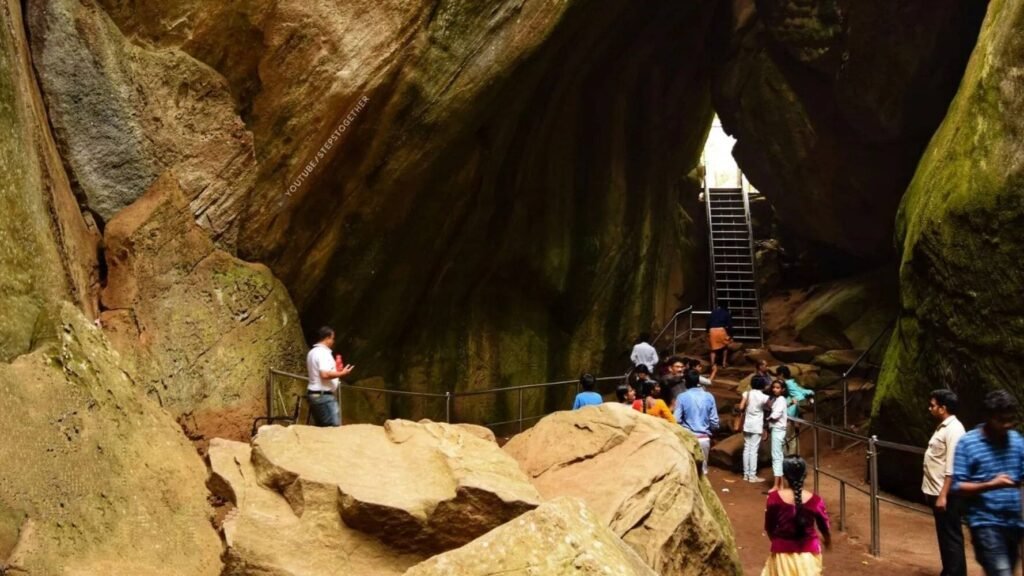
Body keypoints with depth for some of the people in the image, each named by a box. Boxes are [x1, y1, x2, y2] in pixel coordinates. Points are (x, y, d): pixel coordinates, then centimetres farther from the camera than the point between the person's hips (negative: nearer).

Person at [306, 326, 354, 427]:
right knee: (335, 428, -10)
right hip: (324, 396, -10)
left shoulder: (313, 352, 16)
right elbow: (325, 374, -27)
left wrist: (335, 371, 23)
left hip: (314, 394, 10)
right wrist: (341, 373, -15)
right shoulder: (323, 352, -16)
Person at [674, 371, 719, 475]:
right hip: (704, 438, 3)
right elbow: (714, 421, 0)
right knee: (703, 468, 13)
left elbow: (676, 420, -12)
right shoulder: (709, 397, -1)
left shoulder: (682, 397, -9)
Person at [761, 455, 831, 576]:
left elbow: (769, 528, -5)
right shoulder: (815, 501, -16)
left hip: (783, 552, 0)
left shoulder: (774, 498, -16)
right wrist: (827, 541, 23)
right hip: (808, 553, 0)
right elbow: (825, 528, -1)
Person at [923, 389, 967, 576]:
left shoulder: (953, 429, -19)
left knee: (952, 537, -3)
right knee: (944, 536, 17)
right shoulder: (942, 427, 12)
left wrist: (943, 495, -24)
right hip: (936, 491, 10)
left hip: (945, 494, -10)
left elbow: (952, 468, -23)